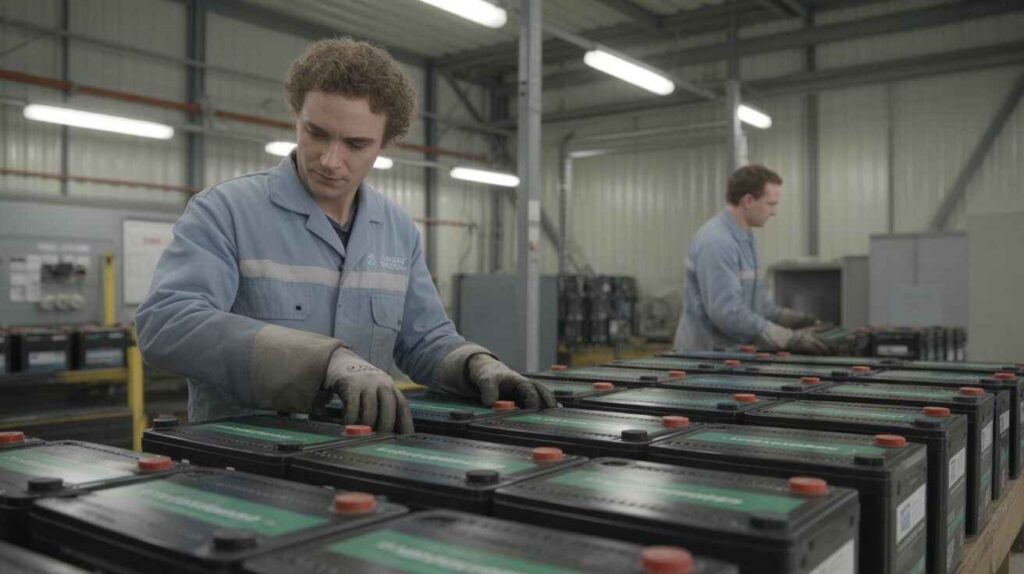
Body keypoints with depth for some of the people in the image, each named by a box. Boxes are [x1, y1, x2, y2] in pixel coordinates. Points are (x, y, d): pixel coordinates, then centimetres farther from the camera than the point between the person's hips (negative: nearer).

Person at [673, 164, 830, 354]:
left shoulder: (743, 237, 11)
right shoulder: (717, 242, -21)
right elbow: (727, 313, -27)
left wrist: (796, 319, 8)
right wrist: (791, 339, -24)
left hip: (729, 352, 9)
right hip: (706, 355, -9)